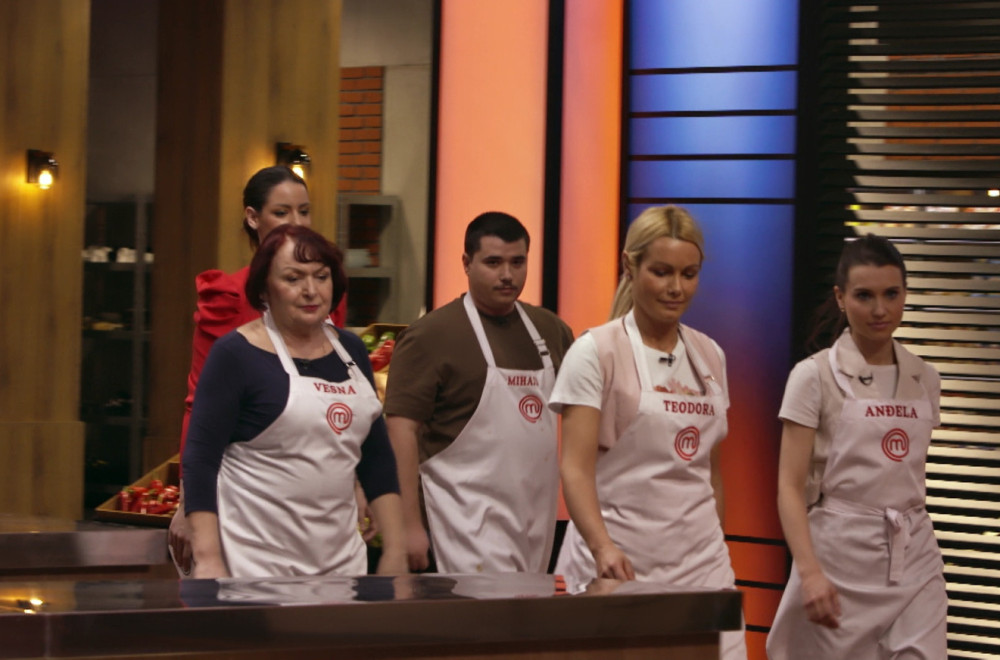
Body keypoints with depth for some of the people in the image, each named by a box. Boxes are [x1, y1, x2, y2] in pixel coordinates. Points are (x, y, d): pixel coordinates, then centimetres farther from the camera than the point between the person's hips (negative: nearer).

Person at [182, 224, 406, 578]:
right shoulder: (236, 354, -7)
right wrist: (207, 560, -18)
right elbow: (200, 459, -10)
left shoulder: (350, 350, 10)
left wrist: (395, 549, 8)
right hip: (256, 562, -5)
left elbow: (377, 456, 15)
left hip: (341, 559, 5)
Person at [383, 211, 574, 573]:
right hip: (472, 525, -6)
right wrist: (410, 525, -16)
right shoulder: (432, 334, -6)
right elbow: (402, 428, -11)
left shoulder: (551, 330, 13)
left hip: (538, 517, 6)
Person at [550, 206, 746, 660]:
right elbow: (576, 468, -14)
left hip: (699, 561, 4)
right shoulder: (596, 352, -5)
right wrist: (602, 546, -28)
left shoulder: (710, 357, 12)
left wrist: (715, 546, 15)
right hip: (618, 559, -4)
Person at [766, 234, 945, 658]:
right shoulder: (814, 377, -5)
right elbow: (790, 487, -10)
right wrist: (809, 572, -21)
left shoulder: (924, 380, 9)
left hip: (915, 562, 4)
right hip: (841, 560, -4)